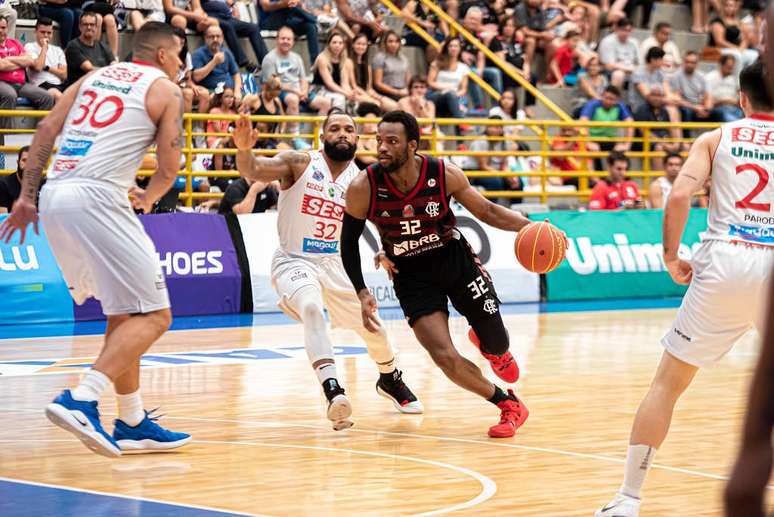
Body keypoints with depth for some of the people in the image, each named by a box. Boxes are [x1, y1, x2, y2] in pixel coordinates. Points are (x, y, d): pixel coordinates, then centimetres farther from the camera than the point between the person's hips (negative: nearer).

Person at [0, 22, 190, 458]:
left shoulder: (95, 77, 24)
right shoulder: (166, 90, 7)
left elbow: (45, 132, 15)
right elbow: (170, 168, 6)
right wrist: (149, 198, 27)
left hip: (55, 195, 8)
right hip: (97, 197, -8)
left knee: (124, 313, 19)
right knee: (153, 316, -5)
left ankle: (133, 424, 19)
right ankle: (81, 401, -22)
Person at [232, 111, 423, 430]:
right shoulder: (300, 164, -12)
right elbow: (253, 171, -27)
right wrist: (244, 150, -49)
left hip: (335, 264, 5)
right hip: (294, 261, -4)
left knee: (373, 328, 12)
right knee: (311, 308, -35)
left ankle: (389, 380, 46)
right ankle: (334, 392, -43)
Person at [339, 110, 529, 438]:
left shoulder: (445, 175, -19)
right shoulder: (363, 188, -21)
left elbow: (487, 211, -3)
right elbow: (349, 242, -6)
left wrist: (529, 226, -19)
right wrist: (362, 293, -16)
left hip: (455, 259, 1)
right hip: (412, 275, -1)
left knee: (497, 346, 8)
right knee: (444, 356, -16)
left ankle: (488, 343, 51)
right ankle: (508, 404, 9)